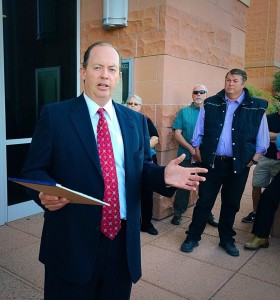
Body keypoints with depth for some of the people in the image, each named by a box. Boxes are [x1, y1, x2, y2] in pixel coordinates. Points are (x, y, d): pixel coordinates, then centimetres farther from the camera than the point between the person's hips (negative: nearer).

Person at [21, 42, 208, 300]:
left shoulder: (136, 121, 7)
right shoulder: (55, 115, -4)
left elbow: (142, 169, 10)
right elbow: (33, 170, -4)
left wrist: (163, 175, -11)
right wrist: (46, 193, -25)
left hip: (124, 242, 4)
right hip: (72, 242, -3)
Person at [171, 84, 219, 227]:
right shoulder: (184, 112, 3)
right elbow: (177, 133, -3)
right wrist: (191, 148, -13)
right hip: (186, 155, -1)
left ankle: (207, 214, 24)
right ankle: (178, 213, 18)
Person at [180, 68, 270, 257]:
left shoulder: (257, 107, -2)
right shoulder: (210, 104, 1)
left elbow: (262, 139, 3)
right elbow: (198, 133, 6)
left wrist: (253, 160, -1)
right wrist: (199, 154, 2)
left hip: (239, 164, 0)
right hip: (212, 162, 0)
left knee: (231, 203, 13)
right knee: (204, 201, 6)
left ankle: (227, 239, 30)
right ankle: (193, 237, 20)